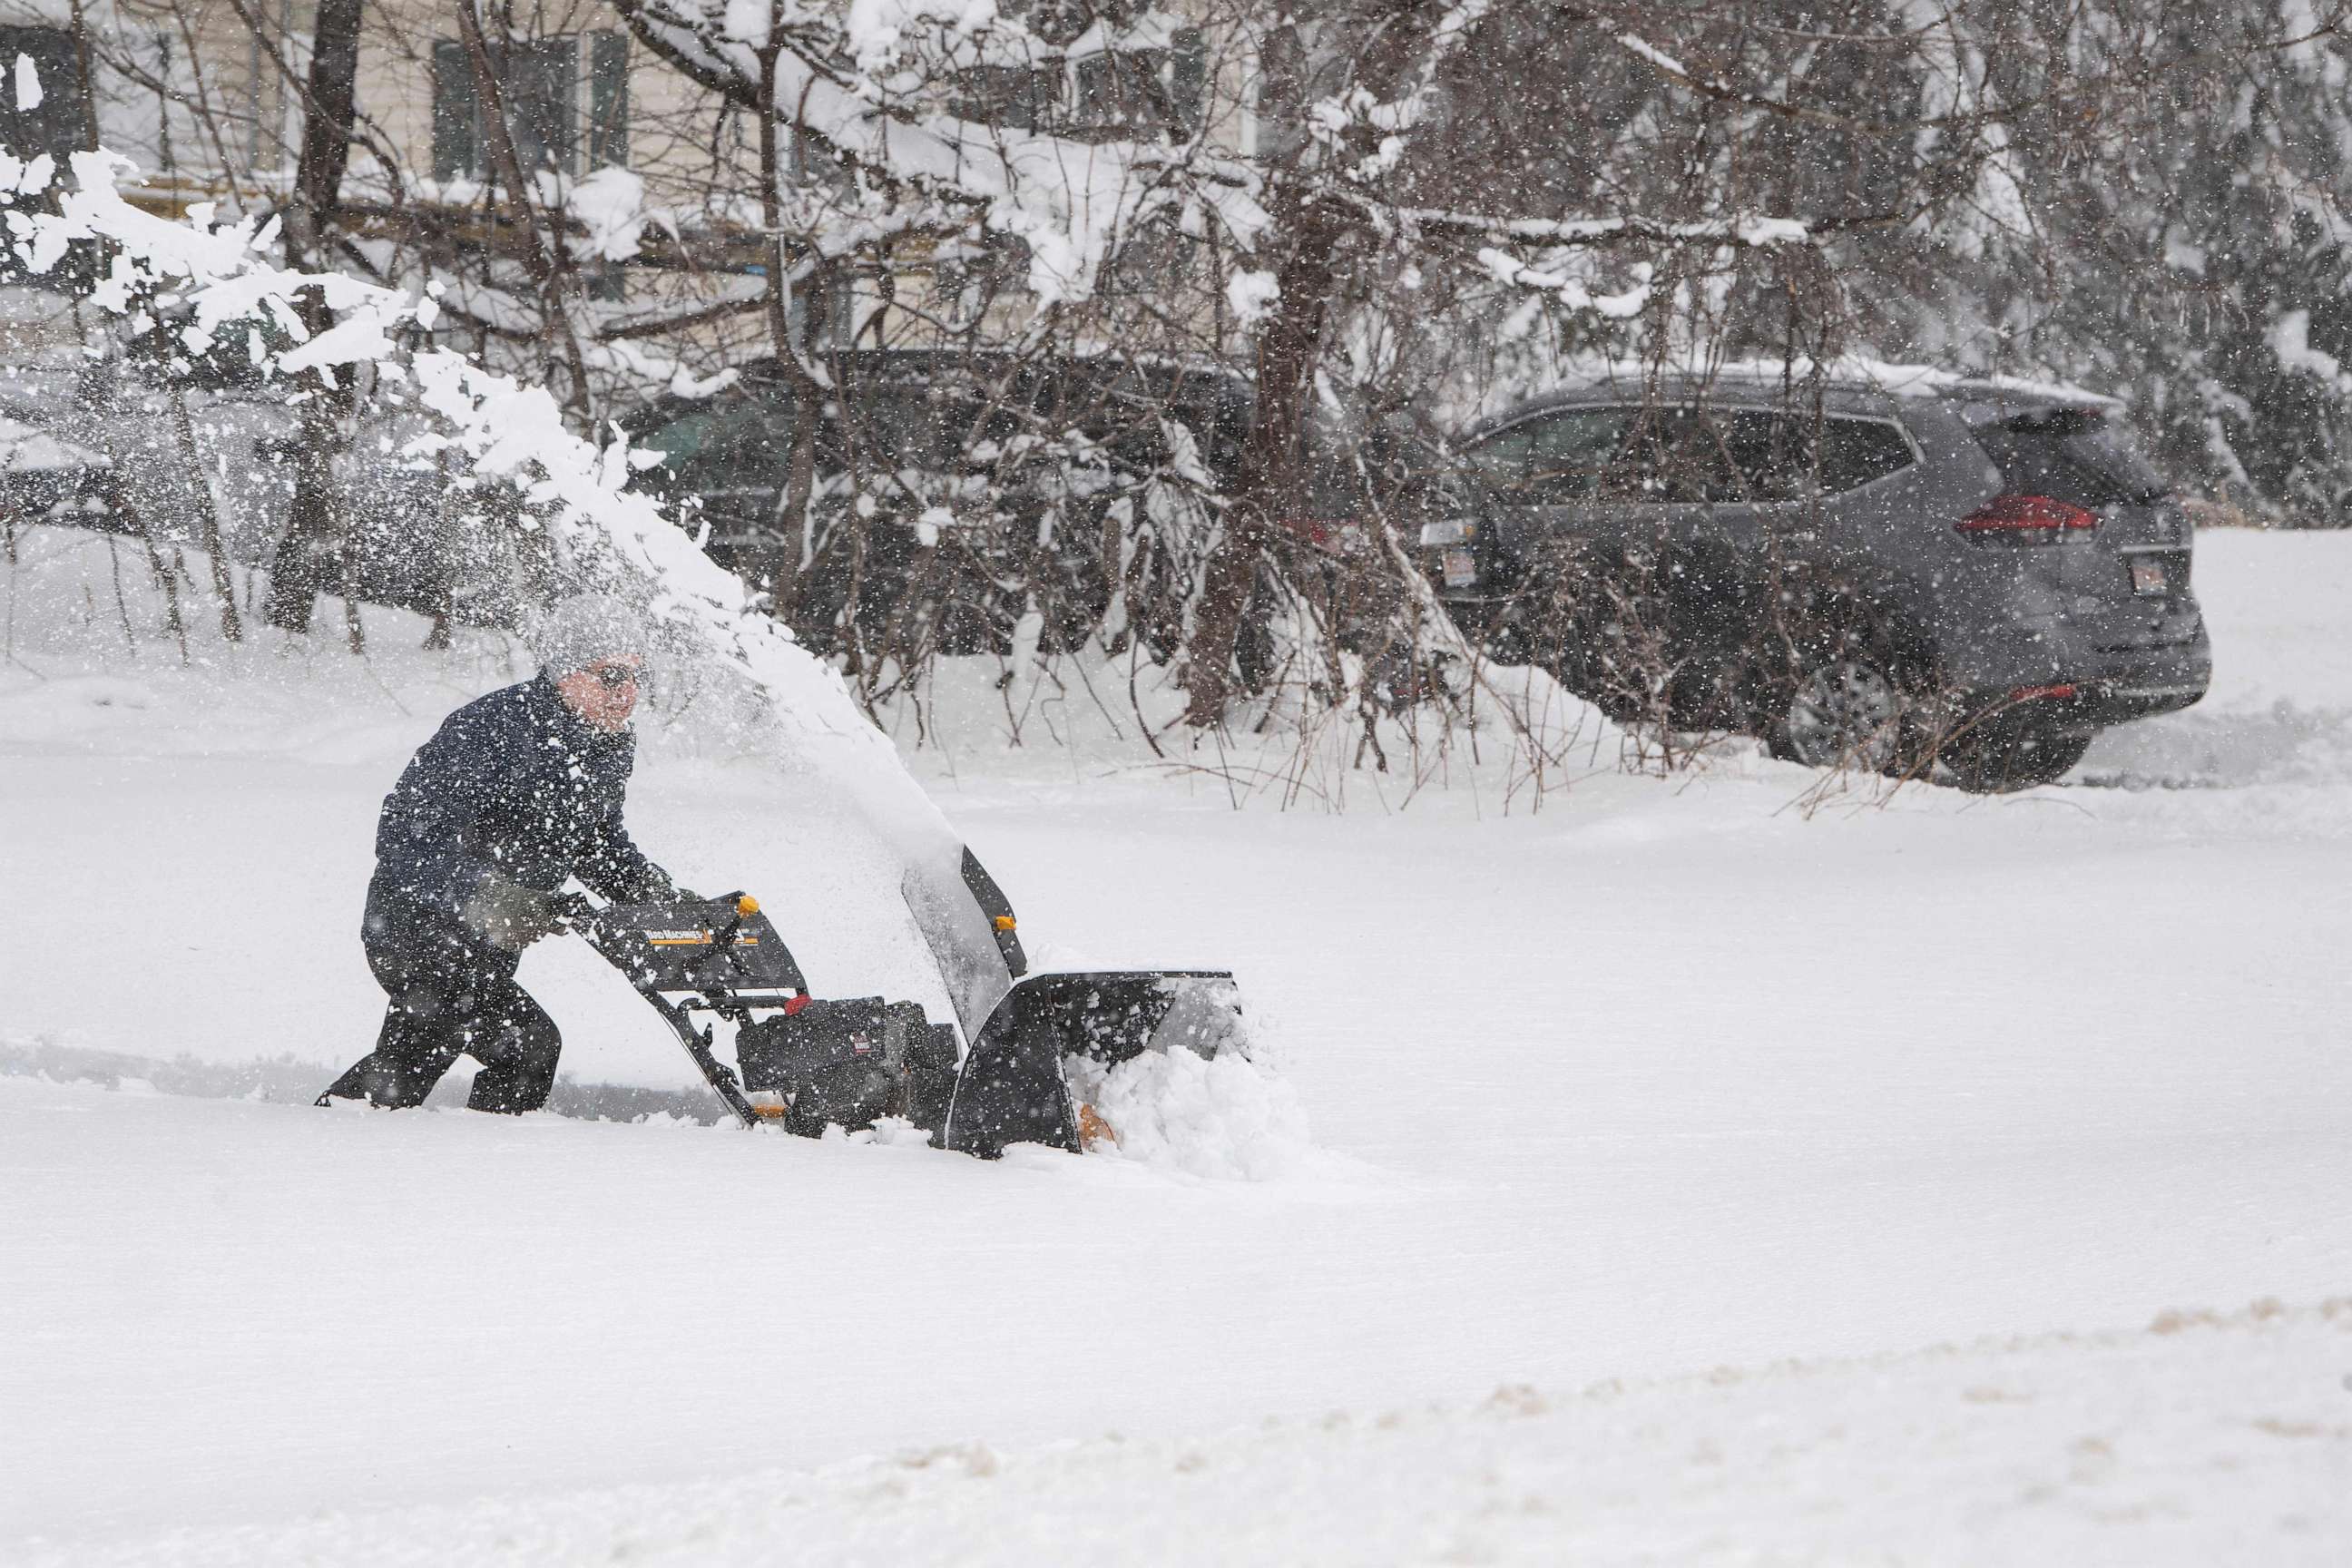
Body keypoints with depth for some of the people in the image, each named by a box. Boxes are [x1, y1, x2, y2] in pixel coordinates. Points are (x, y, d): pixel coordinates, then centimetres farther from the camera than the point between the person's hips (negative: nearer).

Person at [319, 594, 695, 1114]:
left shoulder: (611, 747, -1)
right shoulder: (487, 729, -27)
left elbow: (598, 842, 16)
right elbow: (404, 838, -29)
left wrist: (661, 896, -3)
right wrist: (488, 898, -42)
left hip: (492, 943, 9)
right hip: (417, 929, -9)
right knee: (529, 1046, -20)